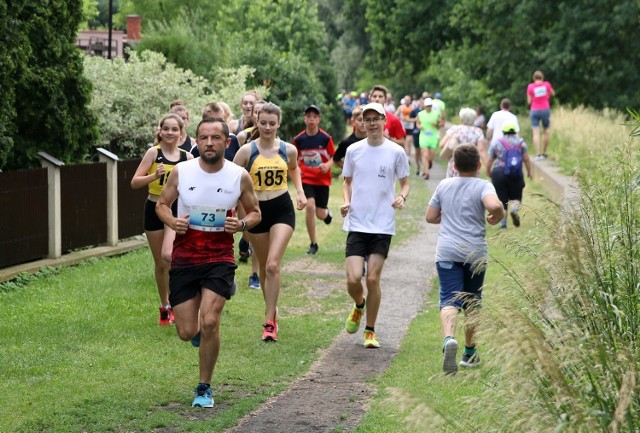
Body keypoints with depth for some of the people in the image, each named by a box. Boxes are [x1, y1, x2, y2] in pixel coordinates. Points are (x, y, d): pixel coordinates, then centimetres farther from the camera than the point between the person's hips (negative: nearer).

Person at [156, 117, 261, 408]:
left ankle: (204, 388, 3)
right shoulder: (181, 172, -6)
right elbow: (161, 204, 8)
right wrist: (172, 221, -14)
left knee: (209, 323, -17)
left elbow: (255, 212, 8)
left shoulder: (240, 177, -6)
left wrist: (243, 224, -15)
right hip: (184, 258, 1)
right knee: (187, 333, 2)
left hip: (220, 258, -1)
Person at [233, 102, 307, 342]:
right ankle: (272, 310, 33)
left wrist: (300, 191, 9)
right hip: (256, 210, 1)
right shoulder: (247, 151, -7)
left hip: (282, 209, -1)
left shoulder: (288, 150, -1)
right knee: (264, 267, 12)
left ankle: (269, 322, -10)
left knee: (273, 265, -15)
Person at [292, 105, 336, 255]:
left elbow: (333, 157, 2)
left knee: (320, 214, 2)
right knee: (310, 206, -19)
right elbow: (295, 159, 10)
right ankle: (313, 244, -6)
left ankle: (327, 212, 44)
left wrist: (328, 165, -19)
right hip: (306, 179, 0)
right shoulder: (298, 139, -3)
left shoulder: (326, 138, -7)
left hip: (322, 180, 0)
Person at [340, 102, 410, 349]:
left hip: (383, 225, -1)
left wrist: (402, 197, -13)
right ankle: (358, 306, 27)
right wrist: (346, 201, -3)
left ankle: (370, 331, 13)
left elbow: (405, 183, 9)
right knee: (353, 279, -9)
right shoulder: (353, 150, 5)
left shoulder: (396, 152, 0)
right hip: (356, 224, 1)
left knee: (373, 279, -3)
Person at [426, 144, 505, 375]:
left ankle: (449, 338, -39)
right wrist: (498, 217, -2)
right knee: (472, 302, 16)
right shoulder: (483, 186, -3)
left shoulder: (444, 185, 9)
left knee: (449, 300, -10)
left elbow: (430, 217, 14)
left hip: (446, 253, 1)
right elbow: (494, 205, -23)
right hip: (475, 253, -1)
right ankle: (469, 352, 26)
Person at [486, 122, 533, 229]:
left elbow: (490, 161, 6)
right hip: (516, 174, 0)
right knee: (516, 196, 13)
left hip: (499, 173, 0)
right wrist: (529, 172, 14)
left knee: (502, 198, 5)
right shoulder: (521, 142, 5)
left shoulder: (496, 143, 4)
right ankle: (514, 209, -19)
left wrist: (488, 172, 21)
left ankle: (503, 222, 0)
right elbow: (526, 159, 2)